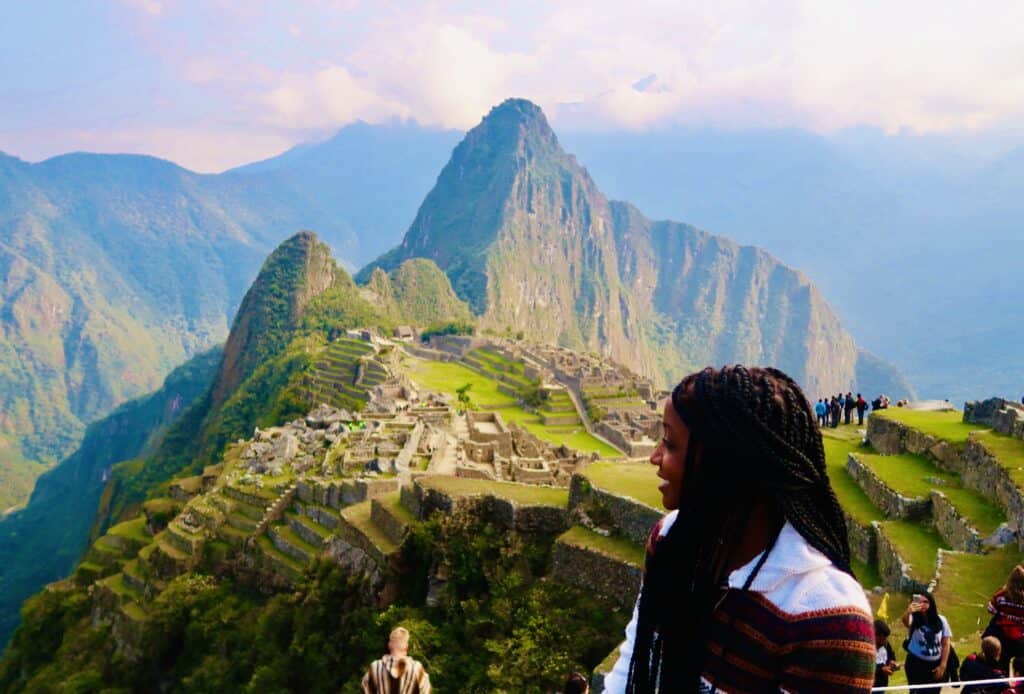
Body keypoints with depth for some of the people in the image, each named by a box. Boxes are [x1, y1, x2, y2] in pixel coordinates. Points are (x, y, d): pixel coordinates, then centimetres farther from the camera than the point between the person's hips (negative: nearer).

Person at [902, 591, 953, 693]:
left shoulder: (940, 620, 1)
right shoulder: (914, 619, -9)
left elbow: (945, 644, 5)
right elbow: (905, 621, -36)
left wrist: (942, 665, -1)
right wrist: (908, 611, -59)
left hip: (935, 665, 3)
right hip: (916, 664, -3)